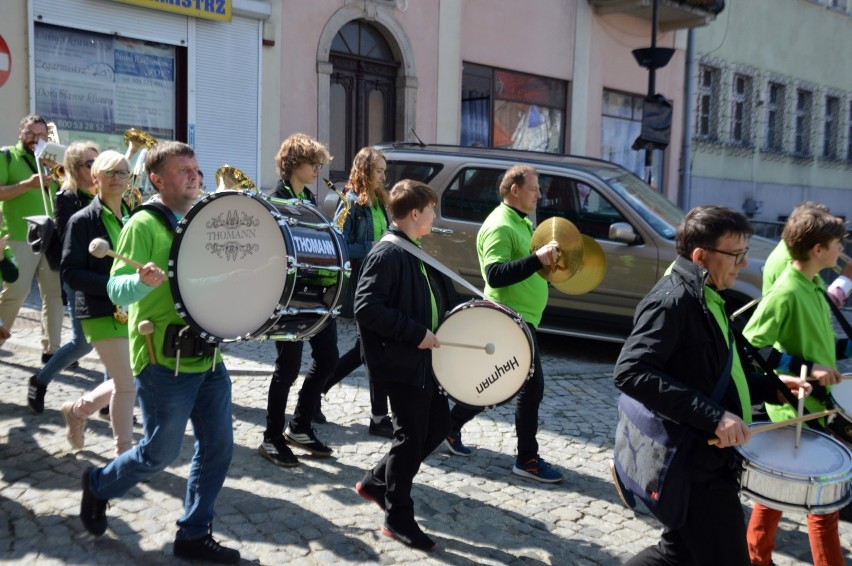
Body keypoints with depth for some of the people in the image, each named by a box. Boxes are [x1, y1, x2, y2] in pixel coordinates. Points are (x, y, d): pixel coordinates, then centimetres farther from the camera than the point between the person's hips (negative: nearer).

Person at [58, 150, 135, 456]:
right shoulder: (83, 221, -6)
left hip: (135, 310, 6)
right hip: (103, 312, -6)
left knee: (127, 381, 12)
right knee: (128, 384, -5)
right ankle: (125, 454, 14)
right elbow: (70, 272, -11)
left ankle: (77, 409, 38)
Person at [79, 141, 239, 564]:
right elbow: (117, 290, -18)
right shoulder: (143, 224, -10)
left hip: (208, 357, 7)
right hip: (164, 362, -7)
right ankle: (99, 485, 34)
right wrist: (145, 280, -39)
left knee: (218, 446, 7)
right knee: (160, 453, 4)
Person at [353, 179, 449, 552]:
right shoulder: (388, 254, -18)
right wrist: (416, 333, -24)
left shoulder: (409, 251, 12)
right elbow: (366, 308, -26)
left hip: (419, 360, 10)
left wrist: (430, 331, 11)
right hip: (400, 362, -10)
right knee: (411, 437, 0)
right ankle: (398, 519, 16)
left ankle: (376, 482, 27)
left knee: (438, 422, 16)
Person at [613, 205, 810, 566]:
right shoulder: (672, 300, -20)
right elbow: (630, 372, -32)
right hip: (696, 465, -10)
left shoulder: (706, 297, 12)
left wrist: (772, 388, 10)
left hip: (708, 455, 10)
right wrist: (712, 416, -33)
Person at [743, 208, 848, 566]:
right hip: (798, 410, -9)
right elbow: (749, 347, -24)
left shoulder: (815, 285, 6)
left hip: (815, 404, 9)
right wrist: (805, 368, -25)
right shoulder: (786, 292, -23)